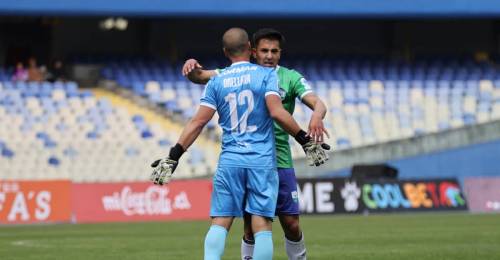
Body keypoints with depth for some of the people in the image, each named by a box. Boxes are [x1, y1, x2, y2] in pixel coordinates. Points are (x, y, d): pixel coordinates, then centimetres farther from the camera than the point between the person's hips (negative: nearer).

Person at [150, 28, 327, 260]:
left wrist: (173, 157, 4)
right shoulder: (266, 74, 1)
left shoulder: (216, 82, 8)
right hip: (262, 161, -2)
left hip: (229, 161, 2)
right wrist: (305, 140, -4)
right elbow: (277, 112, -11)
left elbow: (198, 122, 2)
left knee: (220, 223, 3)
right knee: (261, 225, -3)